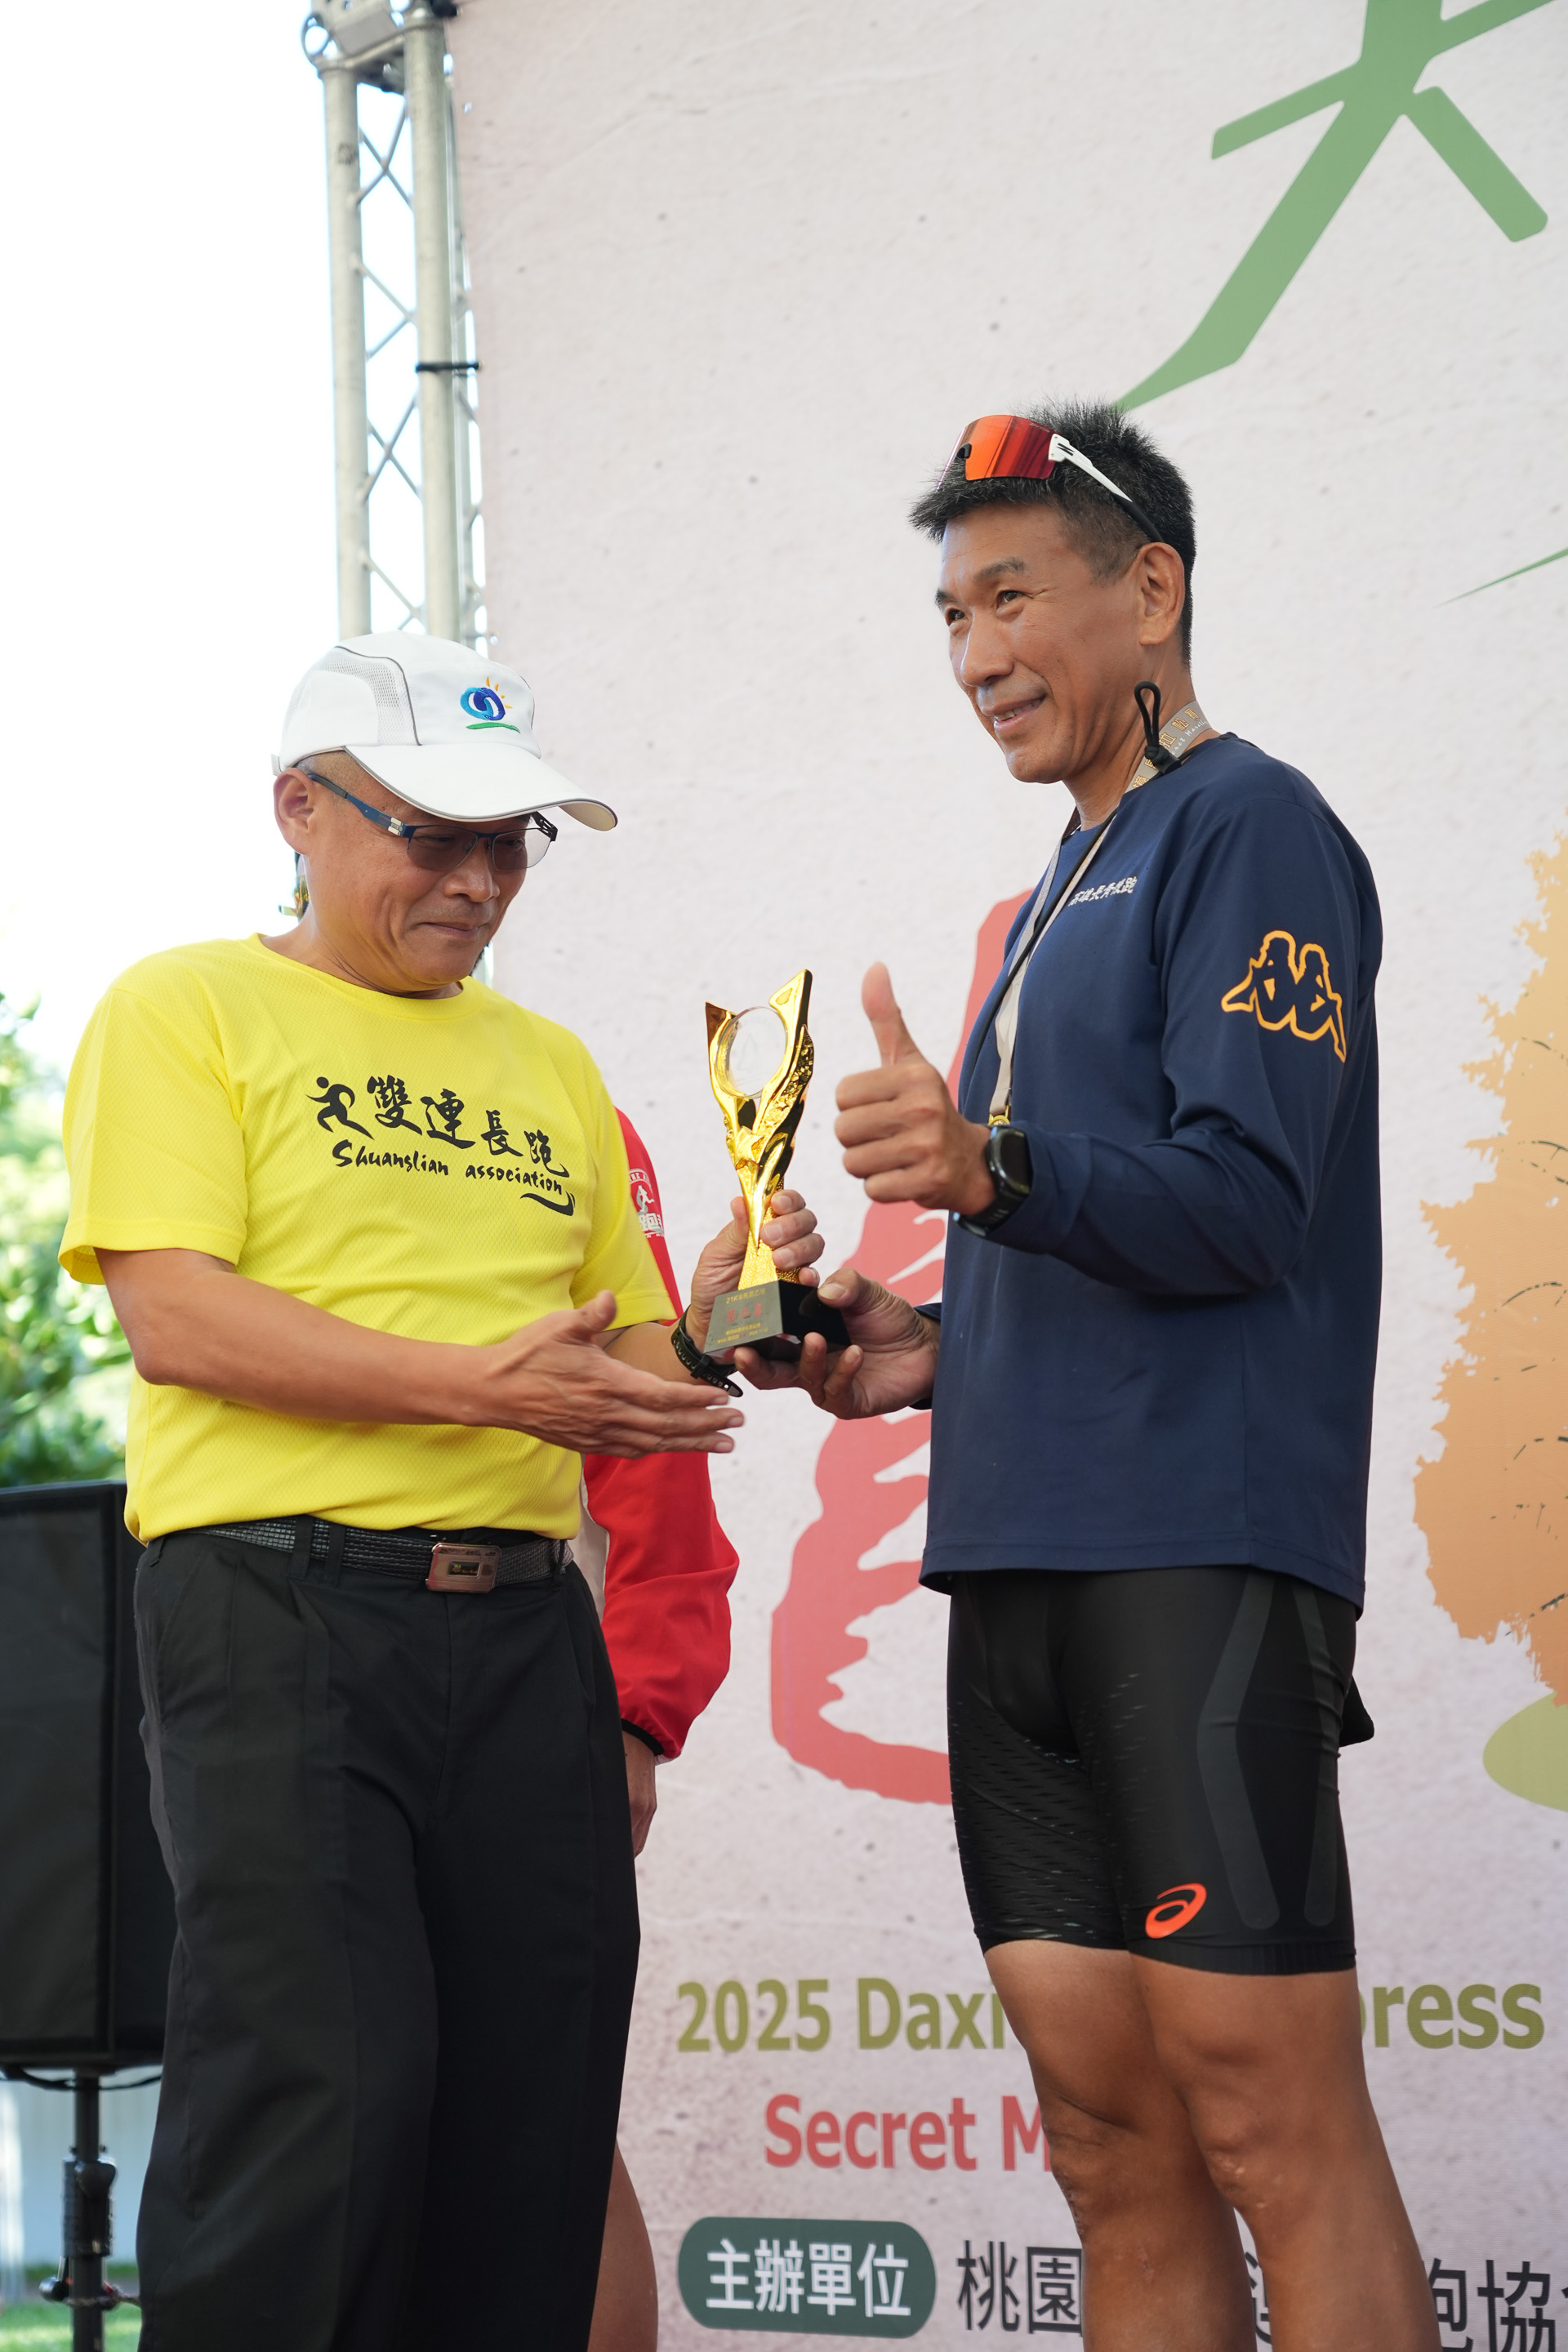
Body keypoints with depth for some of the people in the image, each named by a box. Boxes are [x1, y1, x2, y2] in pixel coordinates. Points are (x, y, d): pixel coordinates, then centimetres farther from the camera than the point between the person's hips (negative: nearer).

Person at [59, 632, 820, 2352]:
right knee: (326, 2092, -15)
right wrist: (482, 1385, -17)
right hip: (280, 1606, -6)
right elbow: (174, 1309, -9)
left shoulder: (549, 1066, 22)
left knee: (533, 2111, 1)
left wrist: (711, 1304, 0)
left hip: (522, 1620, 6)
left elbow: (620, 1352, 23)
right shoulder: (188, 1012, 4)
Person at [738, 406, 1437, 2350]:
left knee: (1269, 2119, -10)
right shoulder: (1069, 889, 24)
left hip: (1201, 1557, -9)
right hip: (1023, 1569, 9)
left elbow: (1245, 1201, -15)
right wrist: (933, 1350, 13)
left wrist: (992, 1168, -30)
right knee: (1114, 2146, 7)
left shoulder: (1245, 826, -3)